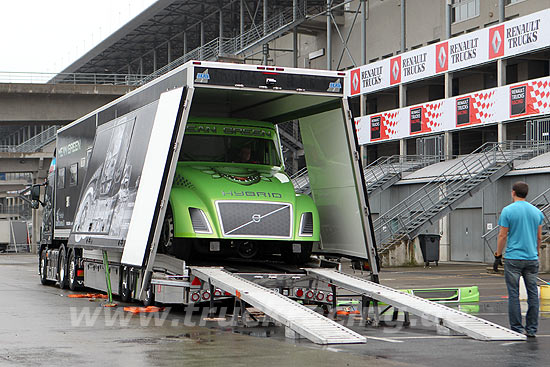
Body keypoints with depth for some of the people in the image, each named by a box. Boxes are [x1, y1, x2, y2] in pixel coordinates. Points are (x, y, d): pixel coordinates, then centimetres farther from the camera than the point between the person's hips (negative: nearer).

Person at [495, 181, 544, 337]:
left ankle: (517, 329, 1)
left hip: (513, 258, -4)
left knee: (514, 295, 1)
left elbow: (502, 235, -5)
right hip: (532, 258, 4)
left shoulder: (508, 211, -5)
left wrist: (498, 253, 9)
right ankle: (531, 329, 7)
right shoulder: (537, 212, 7)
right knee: (533, 294, 6)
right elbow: (539, 236, 14)